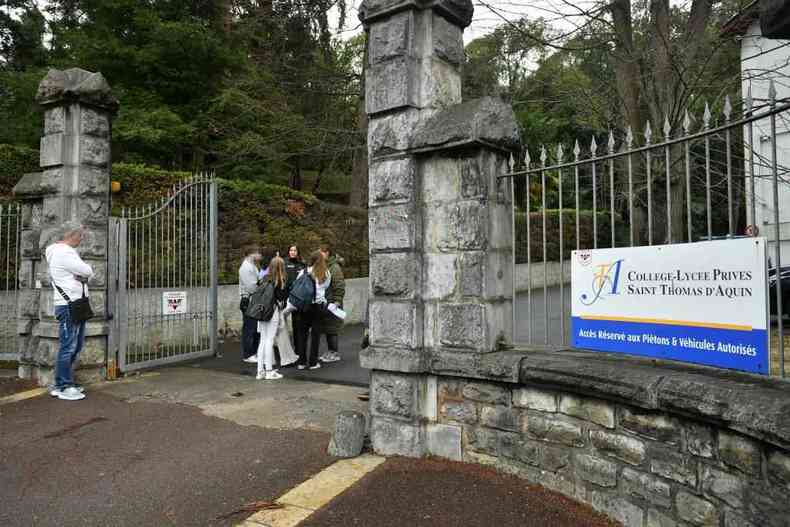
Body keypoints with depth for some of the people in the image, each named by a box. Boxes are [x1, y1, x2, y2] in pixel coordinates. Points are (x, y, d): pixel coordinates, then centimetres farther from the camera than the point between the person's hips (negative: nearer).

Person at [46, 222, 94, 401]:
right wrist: (83, 273, 4)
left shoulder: (69, 251, 20)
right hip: (68, 306, -10)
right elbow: (88, 271, -16)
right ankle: (62, 387, 1)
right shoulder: (63, 253, -14)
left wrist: (82, 275, -4)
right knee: (68, 347, -6)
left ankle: (66, 383, 22)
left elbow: (87, 274, 17)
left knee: (76, 346, 14)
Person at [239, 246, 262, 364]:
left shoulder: (253, 266, 17)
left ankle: (254, 352, 24)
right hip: (248, 301, -10)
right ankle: (247, 355, 5)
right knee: (249, 329, -3)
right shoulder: (246, 267, -13)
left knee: (256, 328, 15)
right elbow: (251, 287, -21)